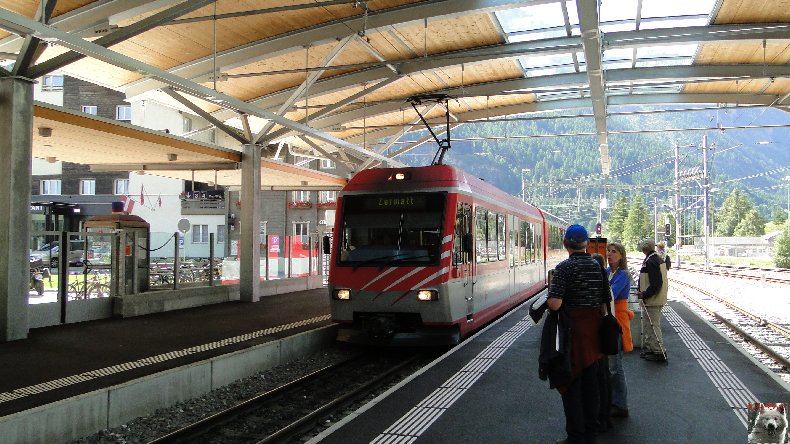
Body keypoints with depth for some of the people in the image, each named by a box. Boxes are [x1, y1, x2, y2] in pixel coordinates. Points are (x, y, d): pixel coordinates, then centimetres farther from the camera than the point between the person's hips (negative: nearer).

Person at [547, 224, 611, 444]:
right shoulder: (598, 266, 4)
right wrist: (598, 325, 17)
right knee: (591, 380, 16)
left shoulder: (564, 267, -14)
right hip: (593, 328, 6)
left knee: (571, 383, 3)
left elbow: (555, 304, -23)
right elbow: (605, 302, 7)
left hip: (572, 328, -6)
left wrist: (550, 292, -2)